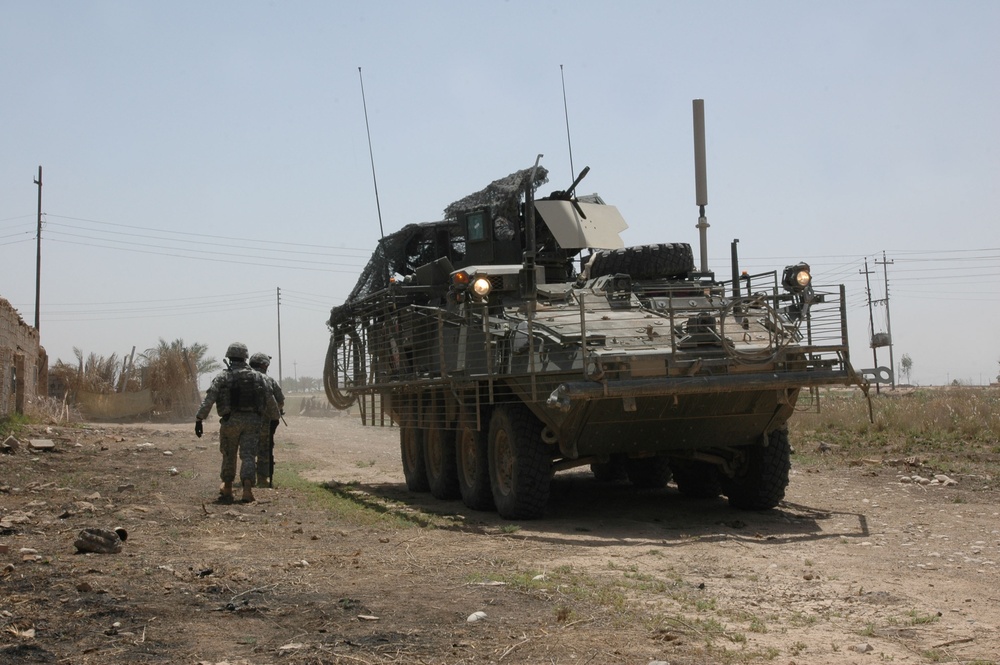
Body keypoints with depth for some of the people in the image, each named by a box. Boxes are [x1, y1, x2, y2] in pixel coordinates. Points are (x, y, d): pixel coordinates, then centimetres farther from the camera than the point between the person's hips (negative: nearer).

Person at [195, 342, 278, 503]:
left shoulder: (222, 377, 0)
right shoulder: (257, 377, 8)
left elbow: (208, 400, -8)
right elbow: (270, 401, 11)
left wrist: (199, 419, -7)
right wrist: (275, 415, 29)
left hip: (230, 421, -1)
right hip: (252, 421, 1)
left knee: (229, 455, 16)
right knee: (248, 455, -2)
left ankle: (227, 488, 30)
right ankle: (247, 488, -22)